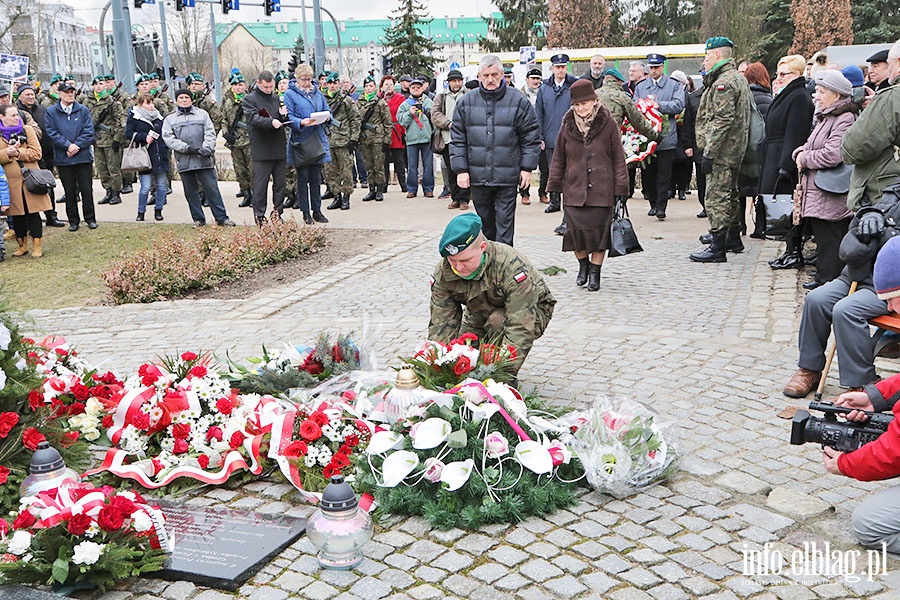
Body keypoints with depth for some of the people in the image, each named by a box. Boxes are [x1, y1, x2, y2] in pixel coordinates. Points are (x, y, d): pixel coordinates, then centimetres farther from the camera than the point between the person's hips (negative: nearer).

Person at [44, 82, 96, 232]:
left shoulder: (83, 110, 4)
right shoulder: (51, 112, 3)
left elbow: (89, 132, -2)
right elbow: (52, 133, -4)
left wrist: (76, 146, -12)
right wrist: (68, 145, -15)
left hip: (83, 156, 0)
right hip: (63, 159, 0)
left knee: (86, 190, 3)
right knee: (70, 191, 7)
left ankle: (90, 219, 16)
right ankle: (73, 221, 17)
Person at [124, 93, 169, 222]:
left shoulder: (158, 117, 13)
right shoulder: (134, 117, -1)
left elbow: (165, 133, 23)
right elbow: (128, 134, -7)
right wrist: (145, 137, -18)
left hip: (160, 157, 5)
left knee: (162, 185, 7)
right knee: (145, 187, -6)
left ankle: (158, 210, 21)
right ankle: (141, 212, 10)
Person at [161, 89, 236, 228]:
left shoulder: (202, 114, 12)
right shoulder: (170, 119, 12)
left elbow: (210, 133, 4)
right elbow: (168, 138, -1)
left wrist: (207, 148, -14)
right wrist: (187, 148, -14)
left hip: (204, 160, -1)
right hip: (184, 161, 1)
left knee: (212, 189, -4)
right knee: (190, 192, 6)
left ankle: (222, 218, 0)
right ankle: (198, 219, 16)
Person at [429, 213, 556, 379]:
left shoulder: (511, 266, -38)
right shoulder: (443, 273, -22)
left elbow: (520, 328, -41)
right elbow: (441, 325, -19)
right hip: (480, 314, 5)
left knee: (498, 321, -36)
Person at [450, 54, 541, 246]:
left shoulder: (518, 101, 1)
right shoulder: (466, 102, 6)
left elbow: (531, 137, 3)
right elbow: (457, 139, 6)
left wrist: (527, 167, -2)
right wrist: (461, 169, -1)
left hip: (507, 177, -3)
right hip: (478, 177, 3)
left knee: (505, 222, -1)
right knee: (484, 222, 14)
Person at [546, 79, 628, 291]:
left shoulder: (608, 124, 0)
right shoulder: (568, 126, 7)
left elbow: (618, 158, 3)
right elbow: (558, 158, 14)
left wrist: (621, 188, 0)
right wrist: (554, 185, 10)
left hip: (602, 190, -2)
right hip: (574, 188, 2)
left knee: (599, 229, 0)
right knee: (576, 229, -2)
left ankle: (595, 272, 15)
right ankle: (583, 265, 24)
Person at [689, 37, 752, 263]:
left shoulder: (724, 82, -16)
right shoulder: (739, 79, 18)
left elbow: (722, 120, -23)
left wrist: (709, 152, -23)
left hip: (721, 151, -11)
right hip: (735, 149, 11)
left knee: (716, 197, -10)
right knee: (730, 194, 20)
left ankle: (717, 247, -9)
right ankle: (733, 238, 32)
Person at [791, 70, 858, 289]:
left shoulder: (846, 119, -13)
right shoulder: (824, 117, 18)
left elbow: (832, 155, -24)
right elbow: (811, 145, 24)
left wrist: (804, 159, -10)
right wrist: (800, 152, 1)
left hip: (831, 196, -10)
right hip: (816, 192, 10)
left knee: (830, 241, -5)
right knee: (821, 237, 15)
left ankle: (829, 281, 0)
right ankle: (823, 276, 23)